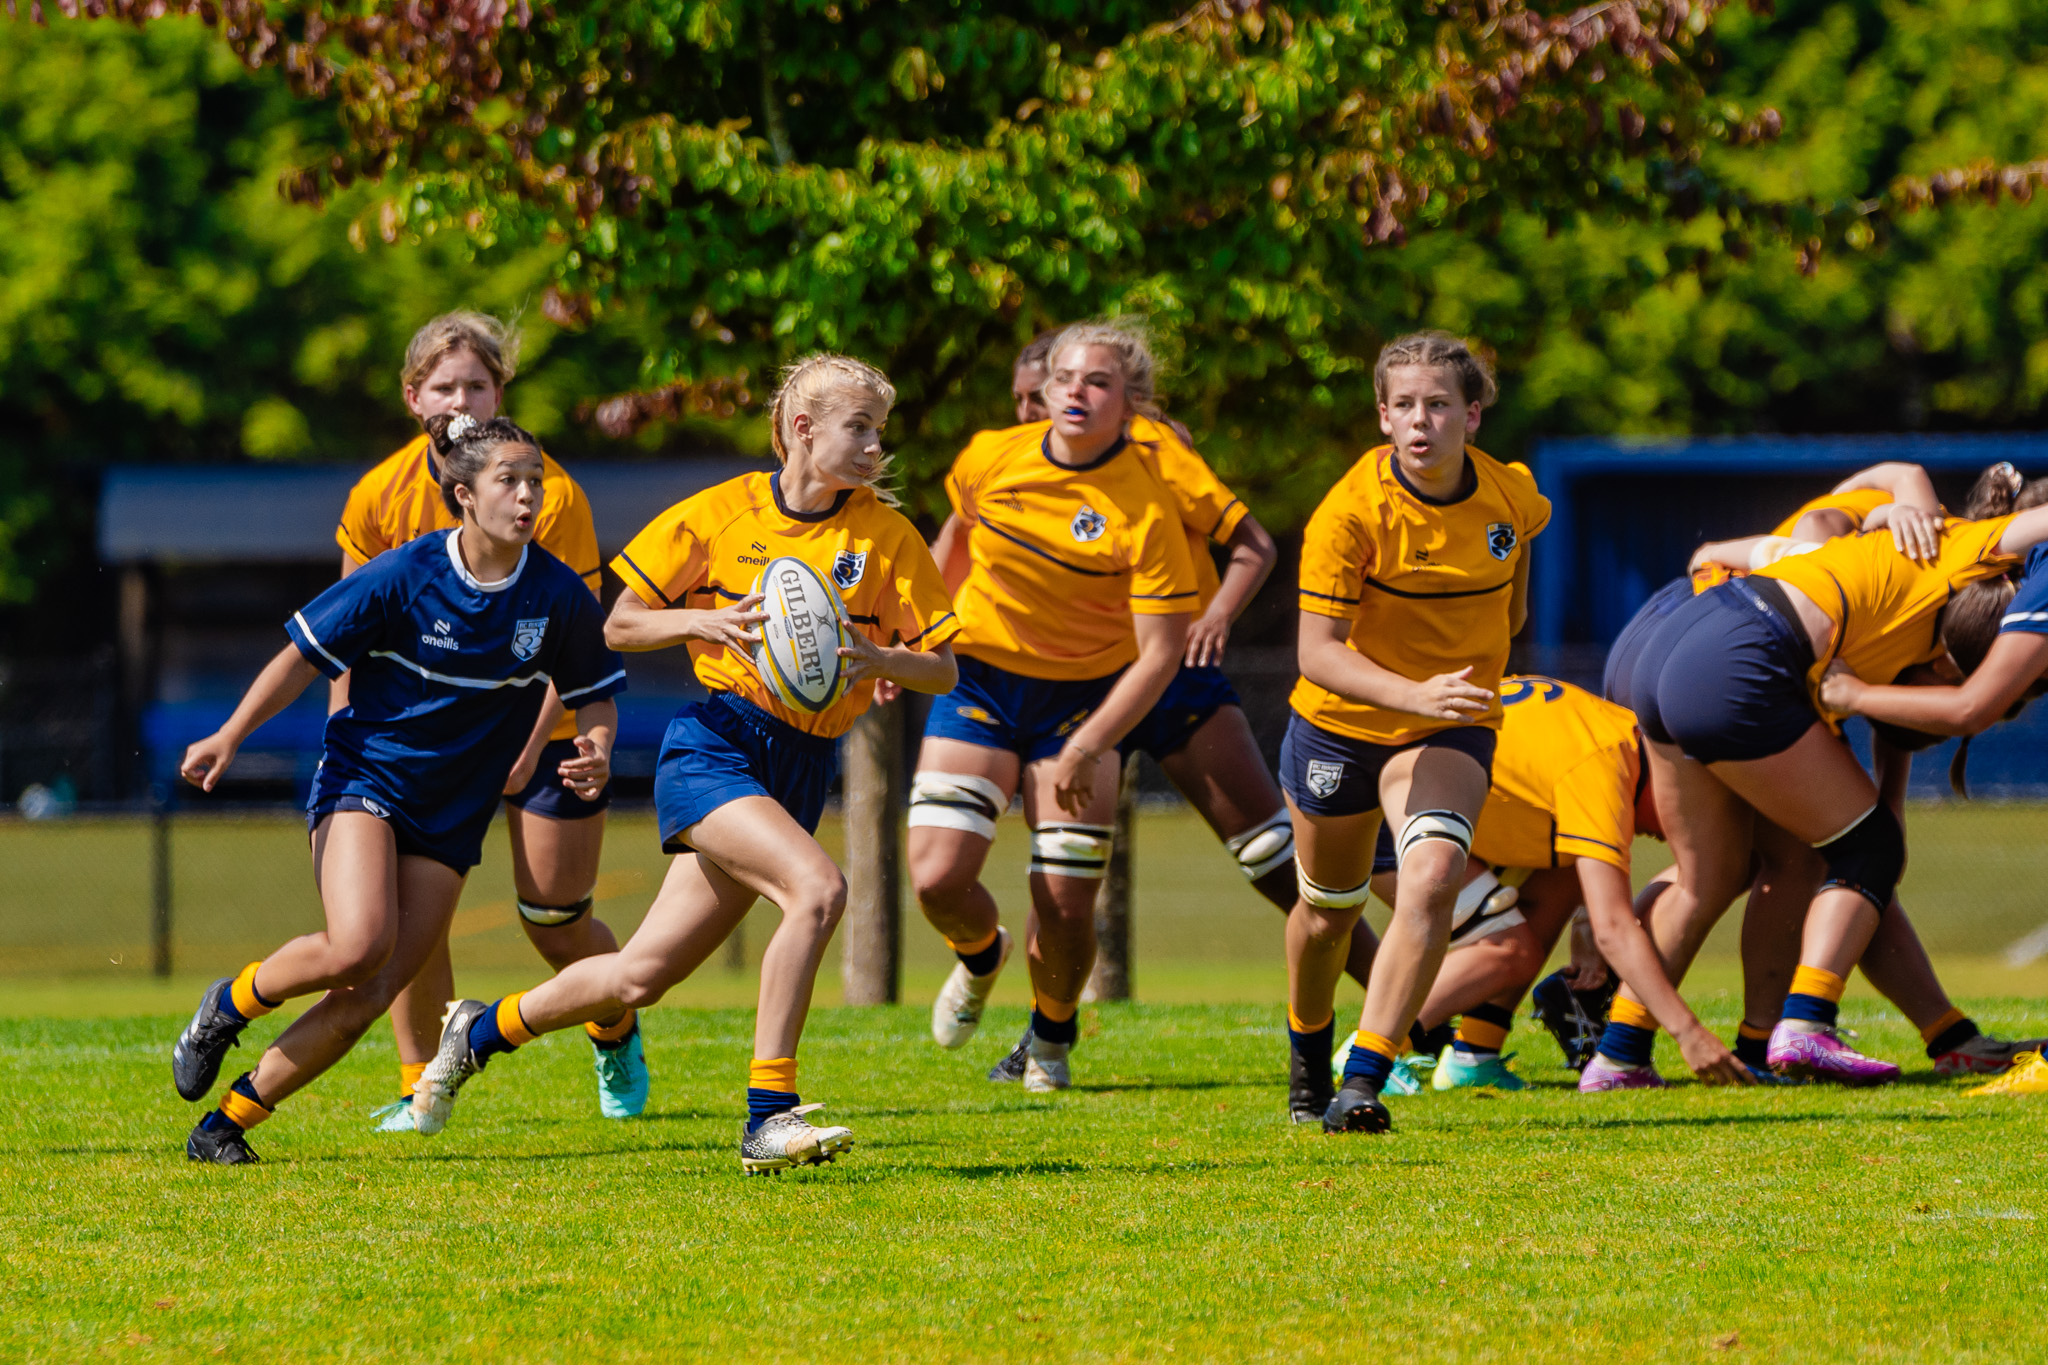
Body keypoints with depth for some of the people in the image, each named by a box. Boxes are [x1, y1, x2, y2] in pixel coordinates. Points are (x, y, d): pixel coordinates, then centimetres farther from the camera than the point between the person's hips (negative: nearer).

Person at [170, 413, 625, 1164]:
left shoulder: (558, 595, -6)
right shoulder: (404, 575, -13)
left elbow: (593, 693, 8)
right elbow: (306, 654, -4)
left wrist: (596, 751, -14)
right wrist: (230, 736, -13)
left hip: (451, 814, 3)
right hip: (365, 777, -3)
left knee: (367, 999, -6)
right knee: (358, 946, -28)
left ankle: (227, 1124, 7)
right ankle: (231, 1004, 3)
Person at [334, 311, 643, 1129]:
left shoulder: (551, 494, -19)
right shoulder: (381, 497, -9)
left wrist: (530, 740, -26)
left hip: (542, 727, -2)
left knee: (556, 924, 1)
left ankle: (616, 1037, 33)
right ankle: (420, 1086, 0)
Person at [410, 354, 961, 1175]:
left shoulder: (887, 536, 3)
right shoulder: (721, 513, -2)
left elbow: (942, 670, 3)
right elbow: (619, 627, 5)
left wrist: (878, 660, -18)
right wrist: (704, 621, -14)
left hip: (801, 767, 4)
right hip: (713, 745, -4)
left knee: (640, 979, 4)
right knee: (817, 888, -30)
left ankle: (483, 1031, 31)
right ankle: (768, 1118, -26)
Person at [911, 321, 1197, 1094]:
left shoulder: (1146, 511, -20)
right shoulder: (992, 460, -9)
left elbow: (1161, 652, -18)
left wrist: (1090, 745, -26)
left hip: (1081, 701, -2)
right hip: (978, 682, 2)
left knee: (1066, 906, -7)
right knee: (937, 877, -12)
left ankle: (1051, 1040, 26)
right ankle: (981, 958, 26)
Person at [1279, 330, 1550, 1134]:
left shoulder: (1513, 497, -13)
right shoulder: (1351, 512, -25)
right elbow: (1318, 651, -27)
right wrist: (1415, 693, -41)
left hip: (1449, 731, 1)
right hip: (1338, 725, -1)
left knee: (1432, 879, -25)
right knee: (1328, 908, 17)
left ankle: (1364, 1082, -24)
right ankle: (1307, 1053, 47)